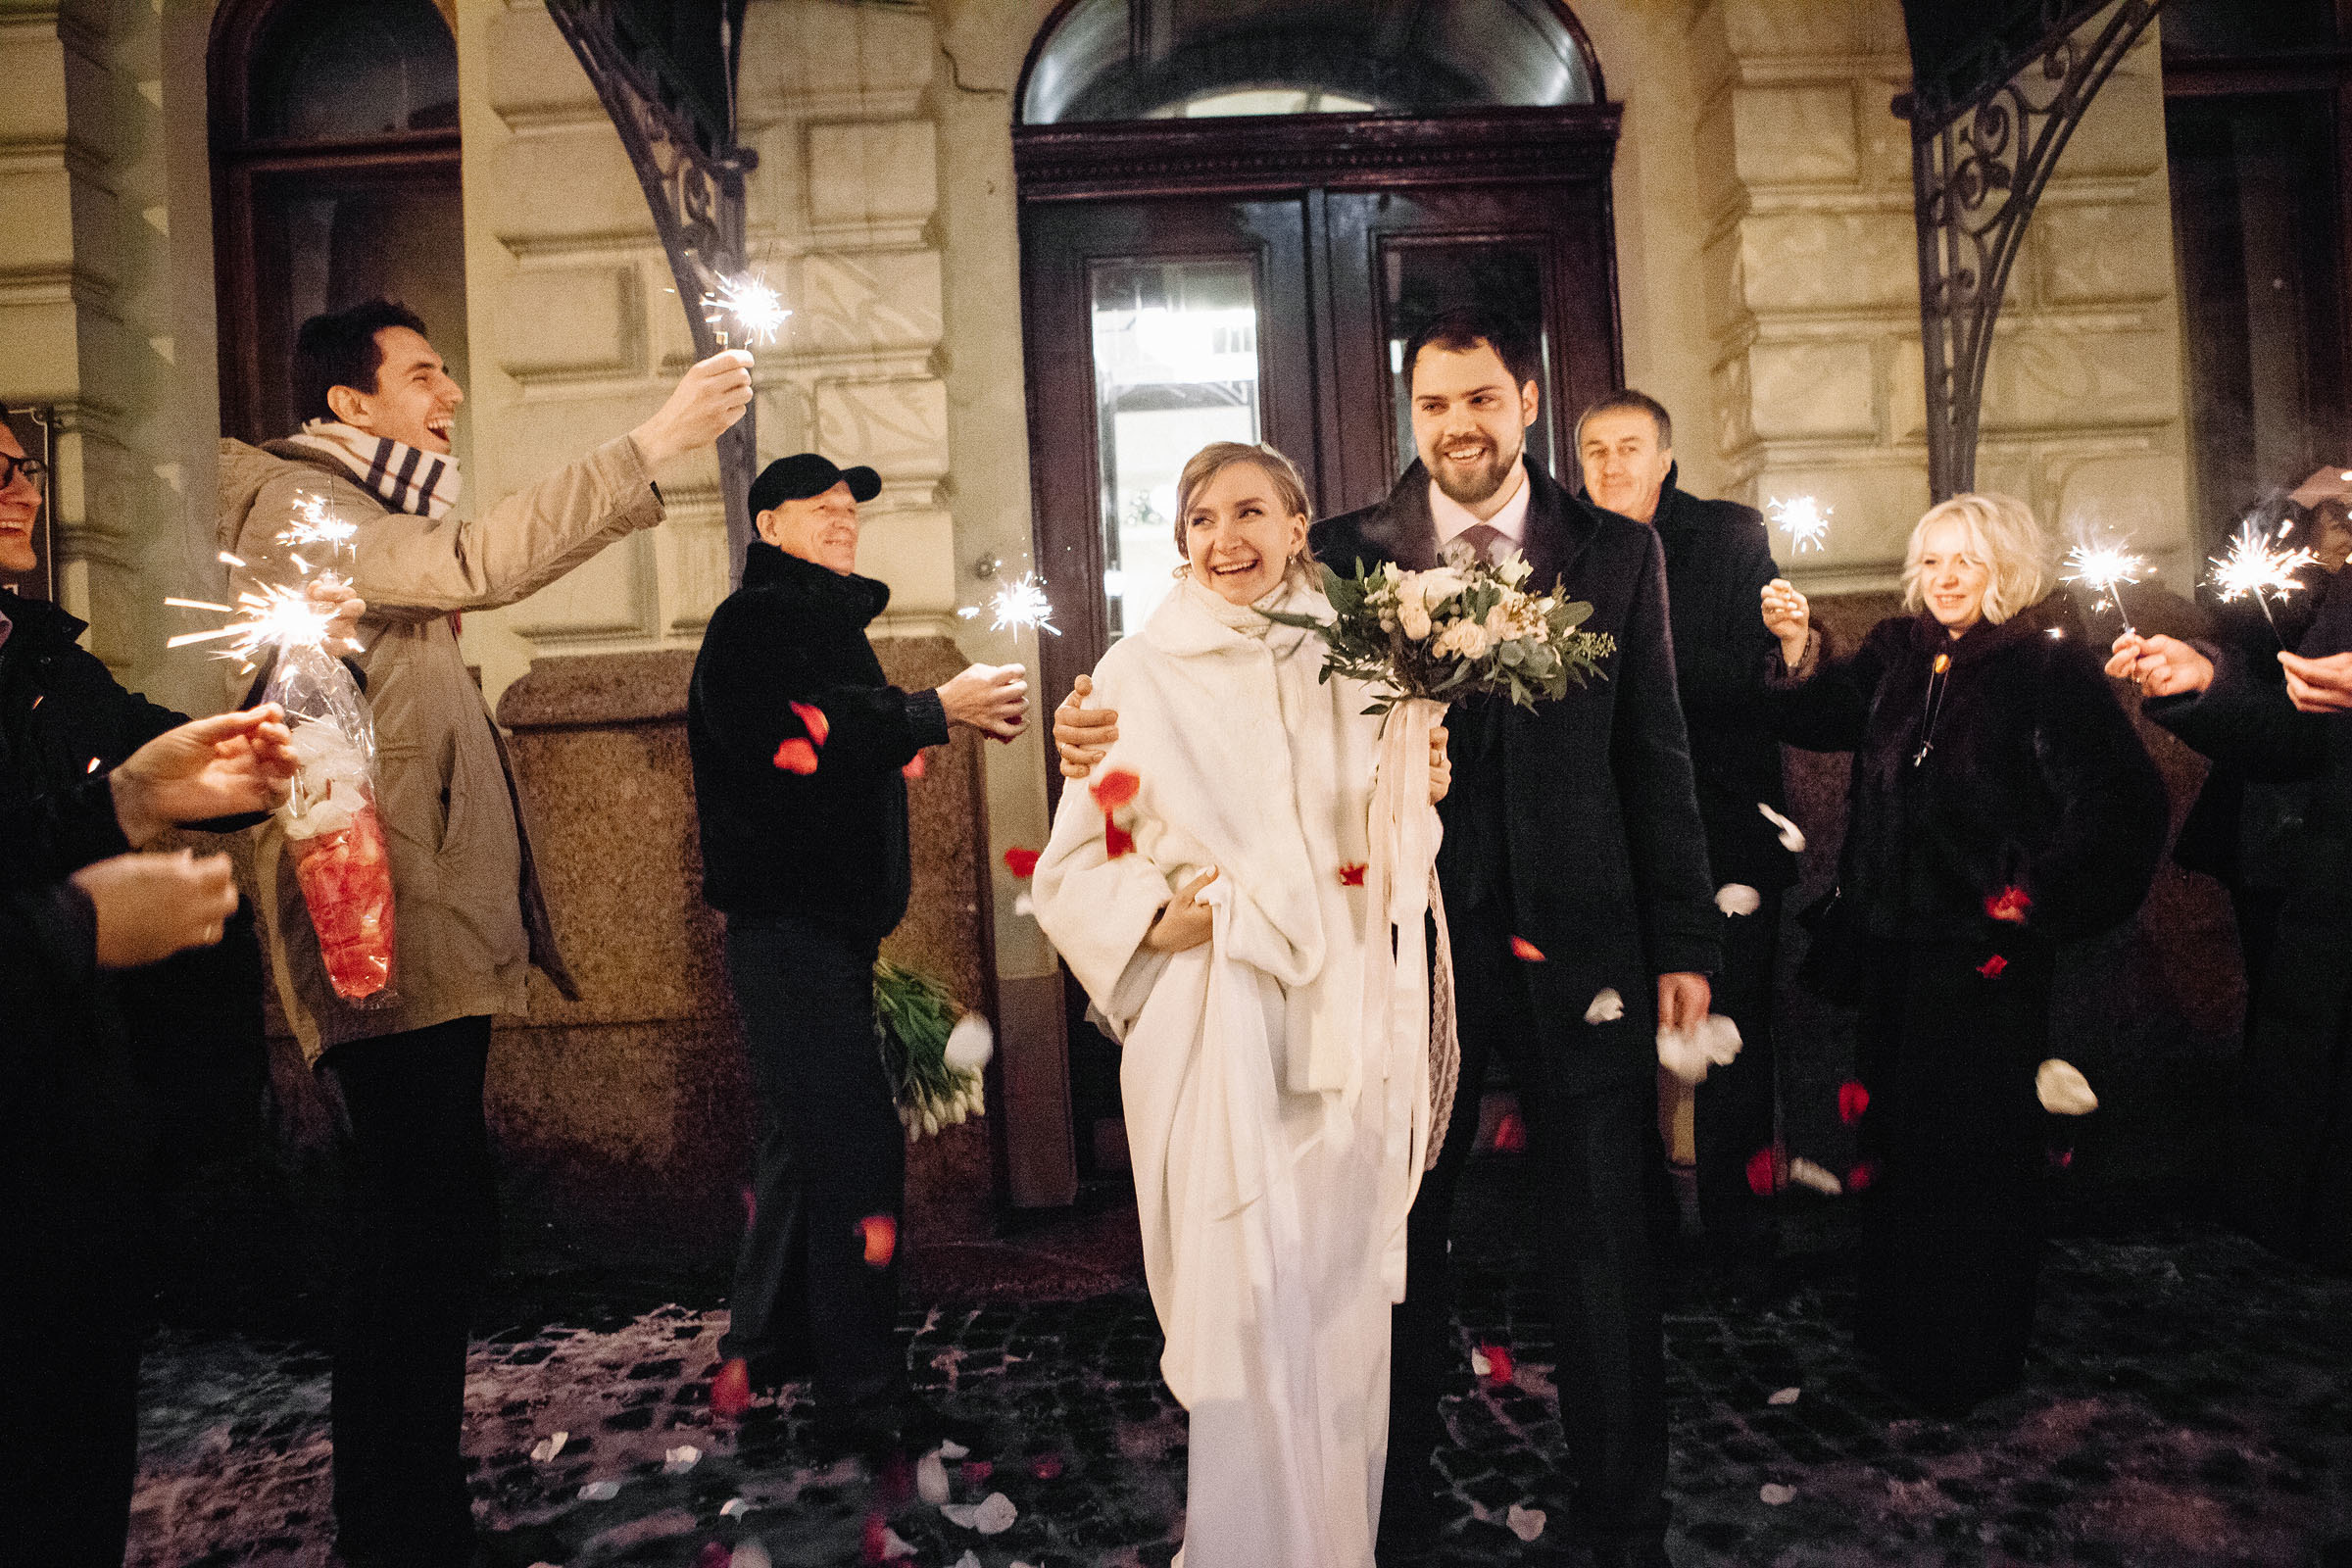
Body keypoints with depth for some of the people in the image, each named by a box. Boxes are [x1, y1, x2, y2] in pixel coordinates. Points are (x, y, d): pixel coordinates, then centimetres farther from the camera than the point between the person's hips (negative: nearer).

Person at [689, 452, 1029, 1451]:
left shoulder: (830, 623, 22)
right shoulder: (754, 622, -8)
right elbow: (794, 737, -25)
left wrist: (960, 715, 10)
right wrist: (936, 710, -19)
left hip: (833, 919, 10)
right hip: (786, 912, -10)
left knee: (807, 1136, 17)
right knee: (855, 1140, -11)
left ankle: (761, 1358, 31)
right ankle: (862, 1395, -3)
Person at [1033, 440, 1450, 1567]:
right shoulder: (1141, 674, -1)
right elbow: (1073, 871, 0)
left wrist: (1418, 795, -4)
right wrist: (1160, 919, -17)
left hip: (1348, 1022, 4)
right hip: (1215, 1033, -3)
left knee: (1347, 1311, 12)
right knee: (1246, 1319, 0)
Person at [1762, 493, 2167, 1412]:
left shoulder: (2050, 665, -10)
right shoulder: (1896, 655, 7)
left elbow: (2119, 801, -13)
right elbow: (1814, 720, 1)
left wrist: (2038, 902, -14)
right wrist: (1796, 647, -15)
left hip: (1985, 954, -5)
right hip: (1893, 940, 6)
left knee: (1974, 1146, 6)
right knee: (1895, 1131, 16)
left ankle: (1971, 1352, 24)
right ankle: (1898, 1326, 34)